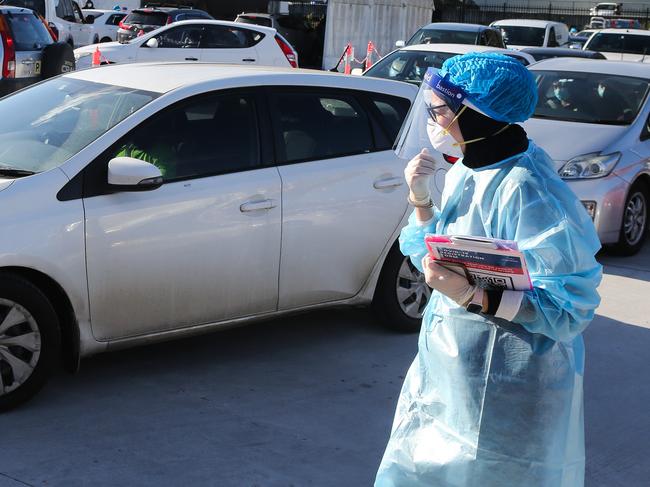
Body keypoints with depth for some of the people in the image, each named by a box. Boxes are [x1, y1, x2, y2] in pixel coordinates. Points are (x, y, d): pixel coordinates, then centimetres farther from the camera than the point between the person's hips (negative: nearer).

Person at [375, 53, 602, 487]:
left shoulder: (525, 191, -24)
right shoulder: (466, 171, 4)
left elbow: (569, 307, -24)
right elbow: (435, 258, 12)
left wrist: (472, 296, -34)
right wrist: (421, 199, -4)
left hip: (504, 388, -9)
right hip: (449, 372, 9)